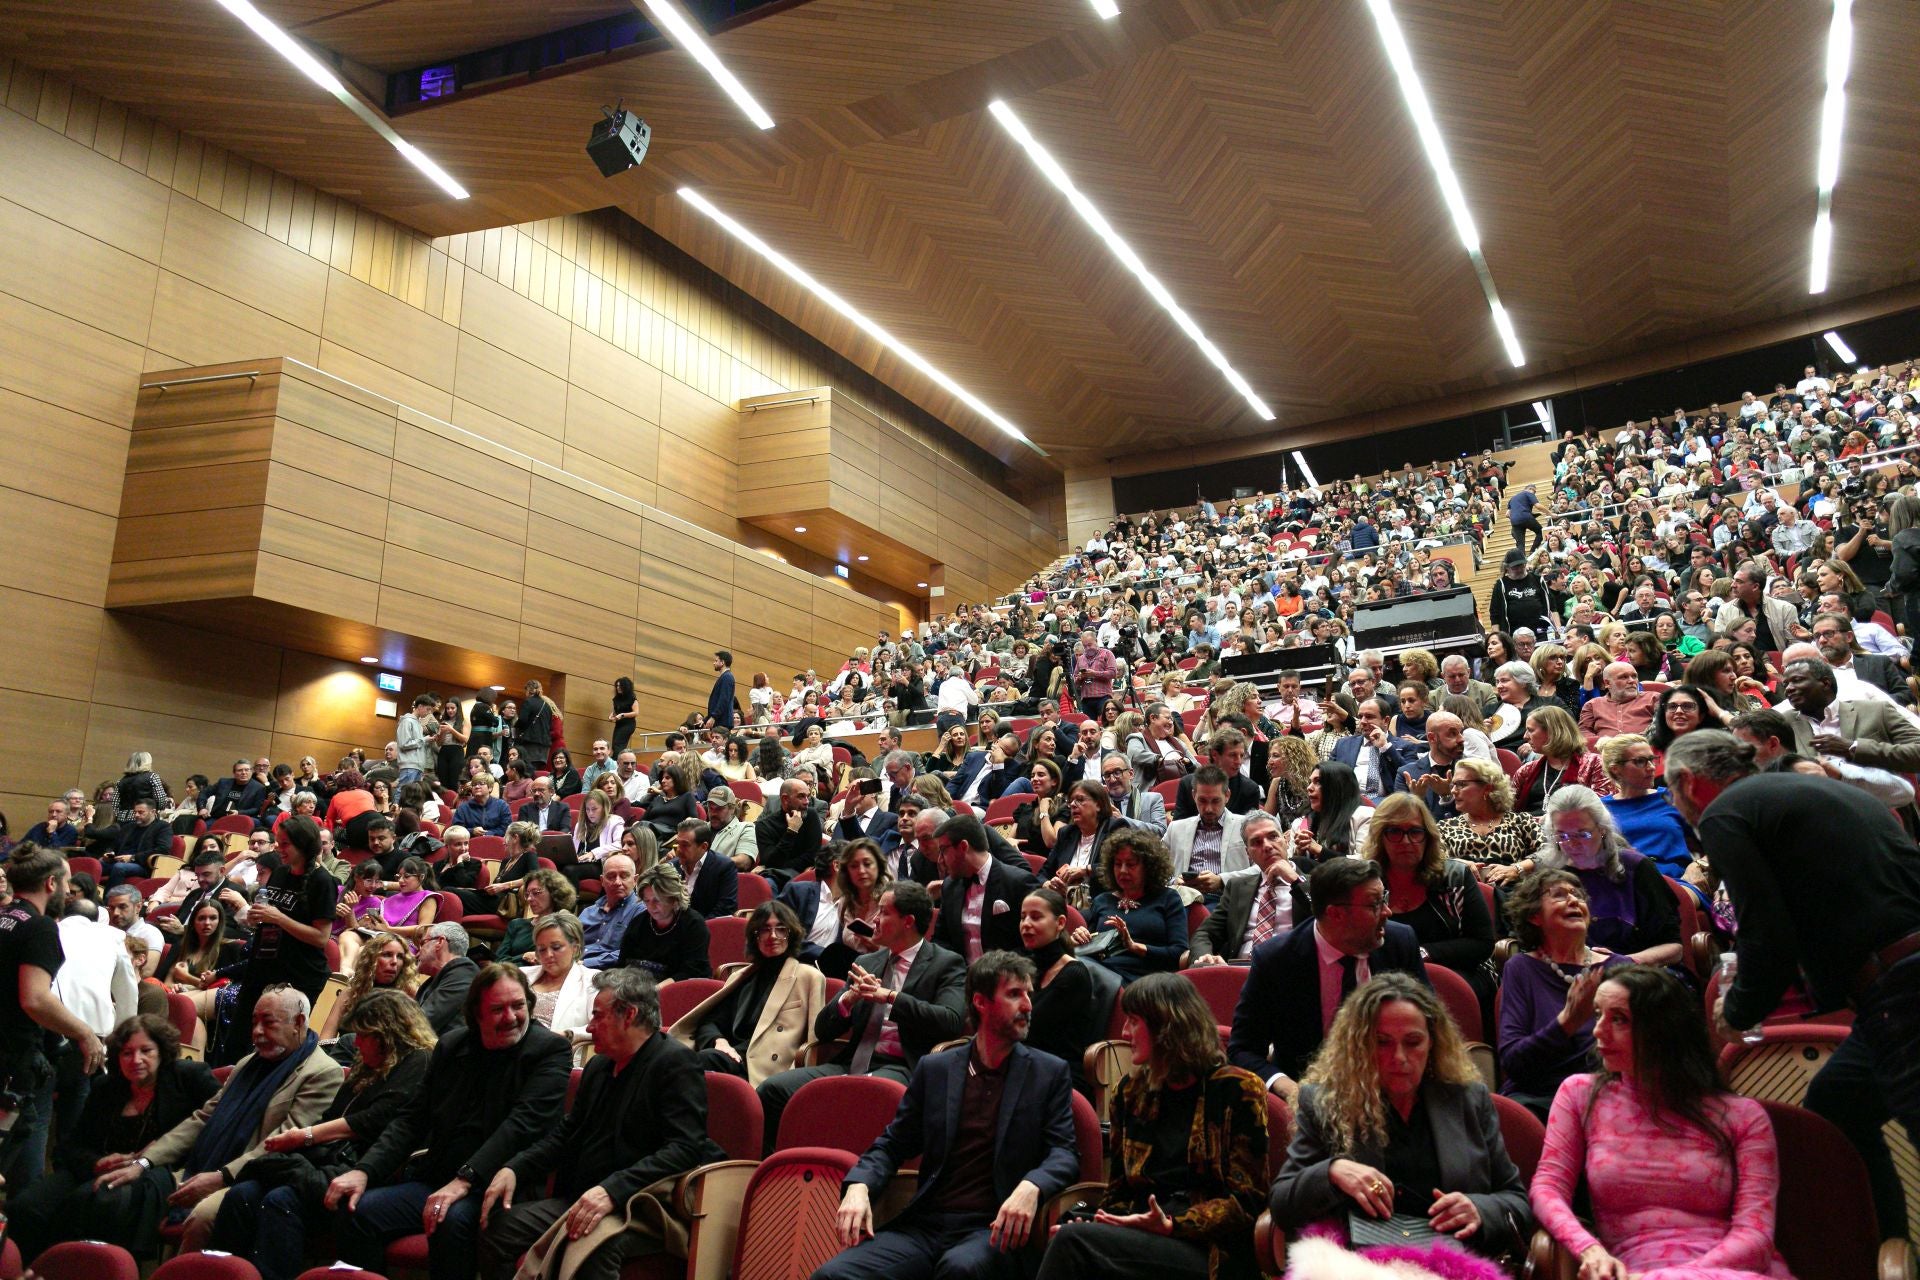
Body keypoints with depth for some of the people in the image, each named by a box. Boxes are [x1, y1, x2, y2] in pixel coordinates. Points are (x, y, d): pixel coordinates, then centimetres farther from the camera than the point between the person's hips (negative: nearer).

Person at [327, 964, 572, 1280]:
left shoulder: (551, 1050, -6)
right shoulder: (451, 1046, 12)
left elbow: (523, 1123, -17)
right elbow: (413, 1118, 12)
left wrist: (464, 1181, -26)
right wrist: (365, 1170, -4)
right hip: (434, 1179, 6)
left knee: (452, 1221, -34)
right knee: (353, 1211, -14)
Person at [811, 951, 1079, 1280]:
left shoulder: (1049, 1073, 8)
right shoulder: (933, 1069, 13)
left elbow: (1064, 1153, 0)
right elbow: (892, 1144, 15)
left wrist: (1031, 1187, -23)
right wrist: (859, 1186, -7)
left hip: (994, 1229, -2)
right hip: (924, 1227, 3)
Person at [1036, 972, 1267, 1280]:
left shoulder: (1238, 1090, 2)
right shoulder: (1132, 1091, 19)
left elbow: (1245, 1200, -2)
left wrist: (1170, 1225, -16)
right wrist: (1106, 1223, -3)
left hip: (1211, 1253, -4)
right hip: (1144, 1236, 5)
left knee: (1075, 1241, -30)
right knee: (1073, 1240, -32)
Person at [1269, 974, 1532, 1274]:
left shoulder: (1470, 1099, 13)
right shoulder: (1323, 1102, 7)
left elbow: (1518, 1203, 17)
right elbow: (1280, 1204, 6)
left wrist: (1480, 1211, -7)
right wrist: (1331, 1172, -14)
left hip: (1457, 1263, 2)